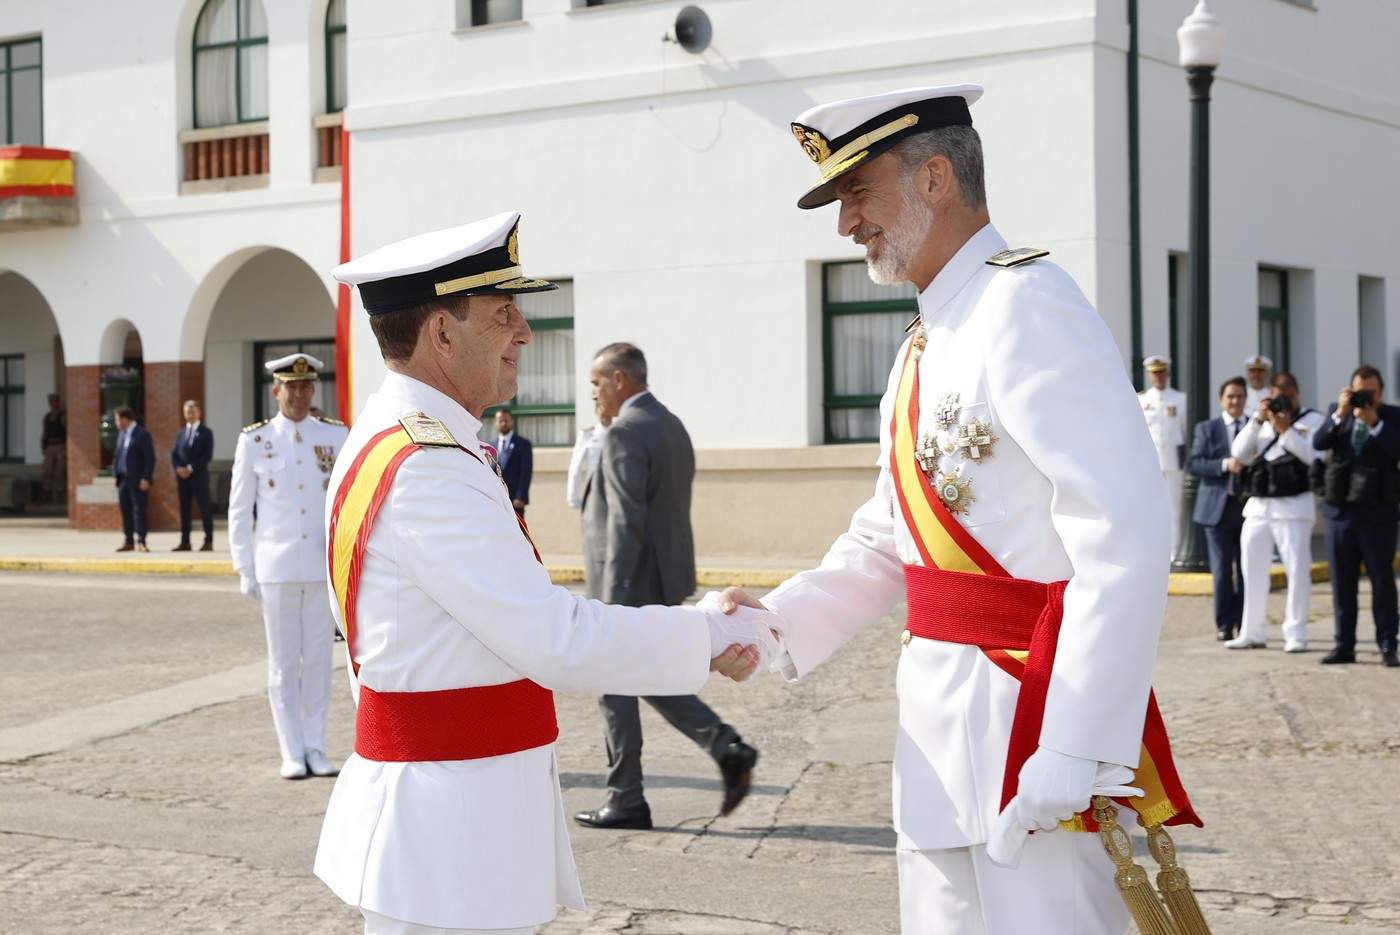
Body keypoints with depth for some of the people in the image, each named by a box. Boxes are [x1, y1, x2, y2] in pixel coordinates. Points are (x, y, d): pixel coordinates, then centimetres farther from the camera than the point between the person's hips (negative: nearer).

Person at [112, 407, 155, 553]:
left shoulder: (142, 434, -9)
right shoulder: (121, 434, 15)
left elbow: (150, 458, -12)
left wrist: (146, 479, -16)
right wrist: (115, 472, 10)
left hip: (138, 480, -7)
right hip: (123, 479, 7)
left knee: (140, 510, -5)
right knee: (125, 510, 9)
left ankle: (140, 541, -3)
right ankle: (128, 541, 16)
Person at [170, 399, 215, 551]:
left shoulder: (206, 432, 1)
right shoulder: (181, 433, 16)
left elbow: (207, 456, -7)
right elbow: (174, 454, 11)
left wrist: (191, 468, -15)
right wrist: (178, 468, -8)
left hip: (199, 476, -5)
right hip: (182, 476, 5)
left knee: (204, 508, -4)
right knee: (184, 509, 5)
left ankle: (208, 542, -2)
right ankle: (185, 542, 8)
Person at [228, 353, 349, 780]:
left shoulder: (335, 436, 4)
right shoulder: (254, 440, 1)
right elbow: (238, 510, 4)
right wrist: (245, 570, 0)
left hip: (325, 566, 1)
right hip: (276, 568, -1)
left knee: (318, 660, 7)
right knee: (284, 663, 4)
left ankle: (316, 748, 16)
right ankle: (292, 753, 11)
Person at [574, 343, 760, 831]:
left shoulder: (625, 434, -17)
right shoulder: (673, 427, 13)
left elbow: (626, 521, -23)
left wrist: (613, 601, -22)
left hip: (631, 583, -9)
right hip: (666, 579, 9)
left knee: (615, 689, 2)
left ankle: (625, 802, 9)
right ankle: (727, 748, 4)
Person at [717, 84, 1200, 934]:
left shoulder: (1028, 307, -15)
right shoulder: (928, 345, 14)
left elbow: (1125, 543, -23)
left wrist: (1075, 753, -25)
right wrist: (775, 623, 4)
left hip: (1031, 710, -9)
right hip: (945, 731, 9)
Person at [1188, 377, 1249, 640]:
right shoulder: (1206, 429, 7)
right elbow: (1195, 463, -3)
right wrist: (1224, 465, -17)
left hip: (1249, 506, 1)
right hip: (1218, 507, -1)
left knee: (1247, 569, 4)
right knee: (1222, 569, 0)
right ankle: (1224, 625, 7)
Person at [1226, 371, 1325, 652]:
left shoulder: (1312, 420, 4)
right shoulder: (1262, 421, 18)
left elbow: (1314, 456, -11)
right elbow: (1239, 454, 6)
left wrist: (1285, 429, -13)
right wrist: (1257, 420, -2)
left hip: (1293, 506, -5)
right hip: (1258, 507, 5)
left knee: (1297, 570, -7)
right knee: (1253, 571, 9)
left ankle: (1295, 634, -2)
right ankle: (1252, 632, 18)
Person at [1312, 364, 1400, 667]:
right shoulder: (1336, 411, 9)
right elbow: (1318, 443, -5)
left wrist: (1374, 422, -19)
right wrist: (1340, 414, -15)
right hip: (1340, 507, 2)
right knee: (1342, 581, 6)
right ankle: (1344, 645, 11)